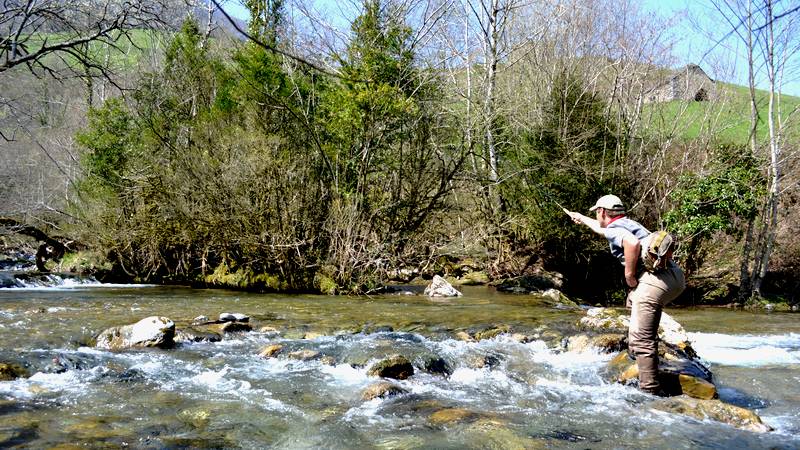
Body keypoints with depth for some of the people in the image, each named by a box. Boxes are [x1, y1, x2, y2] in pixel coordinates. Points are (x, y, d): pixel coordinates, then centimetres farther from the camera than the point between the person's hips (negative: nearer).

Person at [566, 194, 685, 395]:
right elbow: (601, 228, 51)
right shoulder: (627, 224, 28)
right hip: (675, 276, 10)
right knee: (634, 301, 36)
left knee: (641, 338, -9)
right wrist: (582, 219, 67)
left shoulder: (615, 229, 0)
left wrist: (629, 274, -11)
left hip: (657, 279, -10)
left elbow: (633, 243, -24)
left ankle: (650, 391, -12)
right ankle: (636, 350, 34)